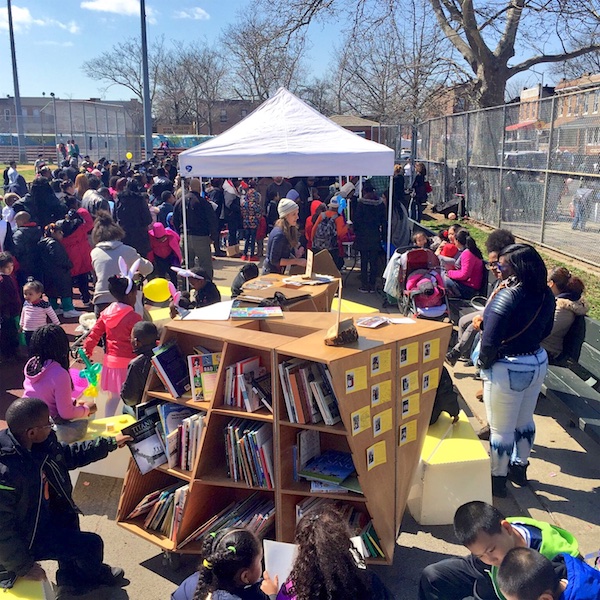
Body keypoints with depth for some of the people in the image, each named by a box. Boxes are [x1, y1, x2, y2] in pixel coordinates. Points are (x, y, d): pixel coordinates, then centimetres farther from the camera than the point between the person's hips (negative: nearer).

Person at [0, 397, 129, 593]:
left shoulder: (40, 443, -14)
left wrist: (111, 443, 9)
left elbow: (70, 454, 7)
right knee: (91, 545, -3)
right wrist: (24, 566, -17)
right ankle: (94, 575, 31)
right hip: (23, 536, -8)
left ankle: (72, 578, 48)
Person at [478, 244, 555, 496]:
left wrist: (484, 362, -10)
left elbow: (490, 340, -27)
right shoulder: (546, 294, -2)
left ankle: (497, 479, 24)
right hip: (538, 363, 8)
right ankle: (519, 468, 43)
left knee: (501, 429, 8)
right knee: (525, 421, 24)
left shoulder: (508, 296, -28)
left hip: (507, 370, -8)